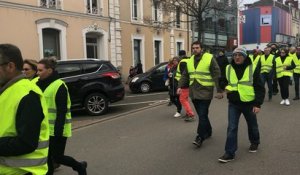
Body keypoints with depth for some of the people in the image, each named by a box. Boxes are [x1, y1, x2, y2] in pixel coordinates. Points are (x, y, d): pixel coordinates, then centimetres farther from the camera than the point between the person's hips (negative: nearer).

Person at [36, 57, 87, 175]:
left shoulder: (59, 86, -16)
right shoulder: (40, 85, 11)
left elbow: (62, 111, -20)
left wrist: (58, 131, -23)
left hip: (57, 130, -8)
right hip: (45, 129, 8)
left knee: (57, 157, 1)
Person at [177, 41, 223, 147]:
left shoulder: (209, 58, -6)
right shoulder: (190, 61, 13)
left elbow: (217, 75, -8)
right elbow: (185, 75, 17)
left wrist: (219, 90, -10)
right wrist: (180, 86, 2)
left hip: (205, 92, -6)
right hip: (193, 92, 6)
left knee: (202, 115, -8)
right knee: (201, 114, 14)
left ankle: (200, 137, -4)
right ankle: (208, 132, 31)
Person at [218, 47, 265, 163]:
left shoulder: (253, 68, -9)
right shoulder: (228, 68, 1)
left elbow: (259, 87, -8)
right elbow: (224, 81, 19)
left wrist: (258, 104, -14)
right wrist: (226, 87, -4)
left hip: (249, 103, -2)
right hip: (233, 103, 2)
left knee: (252, 125, 18)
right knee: (232, 128, -3)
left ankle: (254, 142, 45)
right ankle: (230, 153, 2)